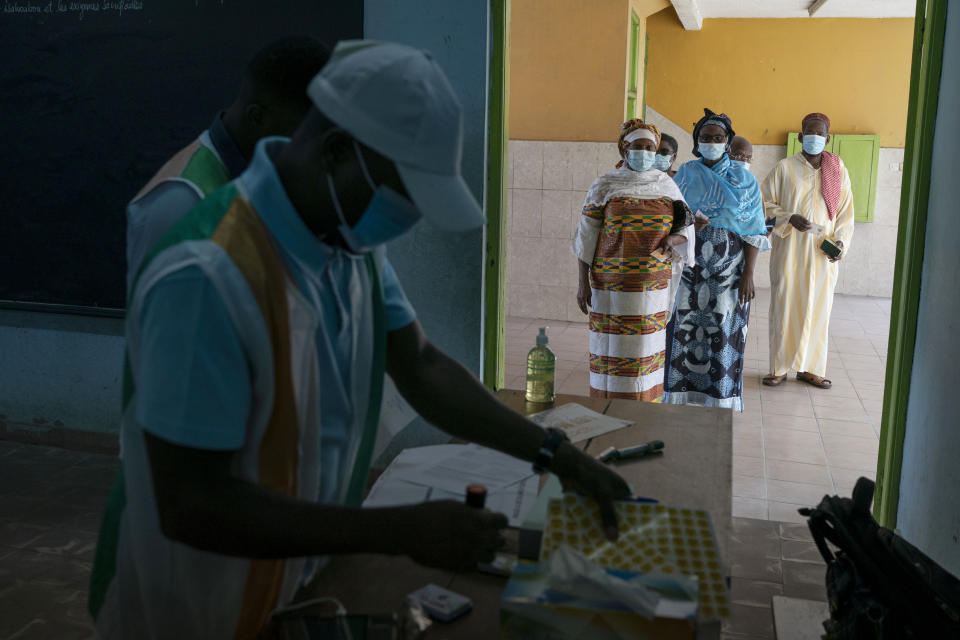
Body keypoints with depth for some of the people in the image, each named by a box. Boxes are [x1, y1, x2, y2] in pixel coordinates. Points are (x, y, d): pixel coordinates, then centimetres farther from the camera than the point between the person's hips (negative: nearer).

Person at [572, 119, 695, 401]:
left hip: (653, 281, 3)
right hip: (612, 282, -3)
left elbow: (686, 227, 12)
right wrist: (583, 283, -6)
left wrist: (673, 240, -12)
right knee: (611, 346, 0)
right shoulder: (604, 186, -1)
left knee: (647, 345, 8)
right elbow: (586, 236, -2)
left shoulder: (666, 185, 9)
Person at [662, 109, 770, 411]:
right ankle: (681, 395, 11)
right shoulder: (685, 174, 8)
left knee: (723, 331, -2)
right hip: (689, 264, 1)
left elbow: (753, 230, 0)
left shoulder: (743, 179, 4)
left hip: (729, 267, -1)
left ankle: (720, 402, 8)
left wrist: (748, 273, -9)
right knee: (685, 327, 0)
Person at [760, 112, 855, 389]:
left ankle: (809, 367, 15)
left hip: (823, 252, 2)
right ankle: (780, 367, 7)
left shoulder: (838, 171, 6)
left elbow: (845, 211, 8)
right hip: (789, 249, -2)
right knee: (785, 305, -1)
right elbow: (765, 202, 2)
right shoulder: (785, 167, 0)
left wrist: (840, 240, -5)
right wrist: (790, 218, -14)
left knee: (818, 307, 5)